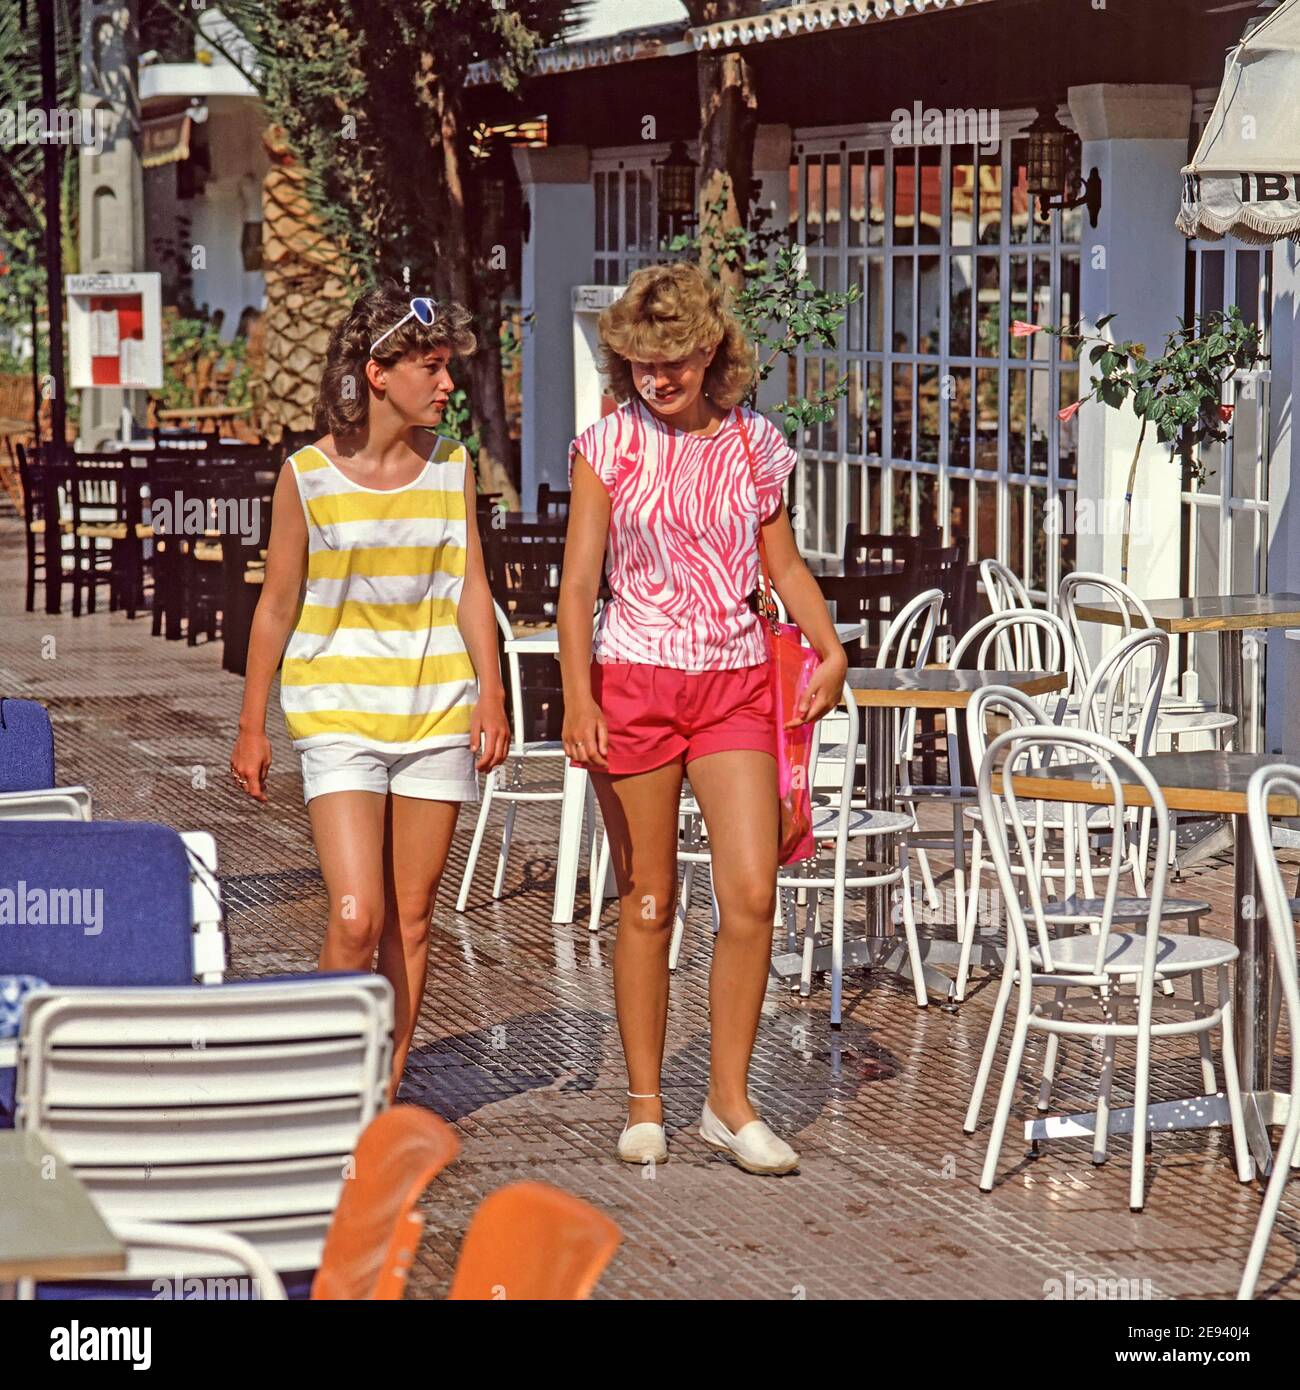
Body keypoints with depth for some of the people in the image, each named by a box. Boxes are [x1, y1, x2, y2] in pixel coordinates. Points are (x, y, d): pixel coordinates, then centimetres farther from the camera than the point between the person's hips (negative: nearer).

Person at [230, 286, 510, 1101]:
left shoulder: (451, 466, 4)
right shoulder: (307, 476, -4)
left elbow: (472, 588, 6)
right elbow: (279, 605, 3)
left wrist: (490, 694, -7)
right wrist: (252, 726, 6)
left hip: (436, 712, 3)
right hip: (338, 713, -3)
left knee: (412, 917, 6)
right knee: (357, 918, -13)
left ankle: (388, 1092, 16)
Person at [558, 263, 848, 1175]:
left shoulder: (756, 446, 6)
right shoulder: (609, 446, 0)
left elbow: (786, 565, 16)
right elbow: (579, 580, -3)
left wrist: (831, 651, 1)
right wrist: (578, 696, -13)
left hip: (736, 682, 2)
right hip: (634, 680, -2)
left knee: (753, 895, -9)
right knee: (647, 903, 4)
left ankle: (731, 1103, 3)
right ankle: (645, 1106, 15)